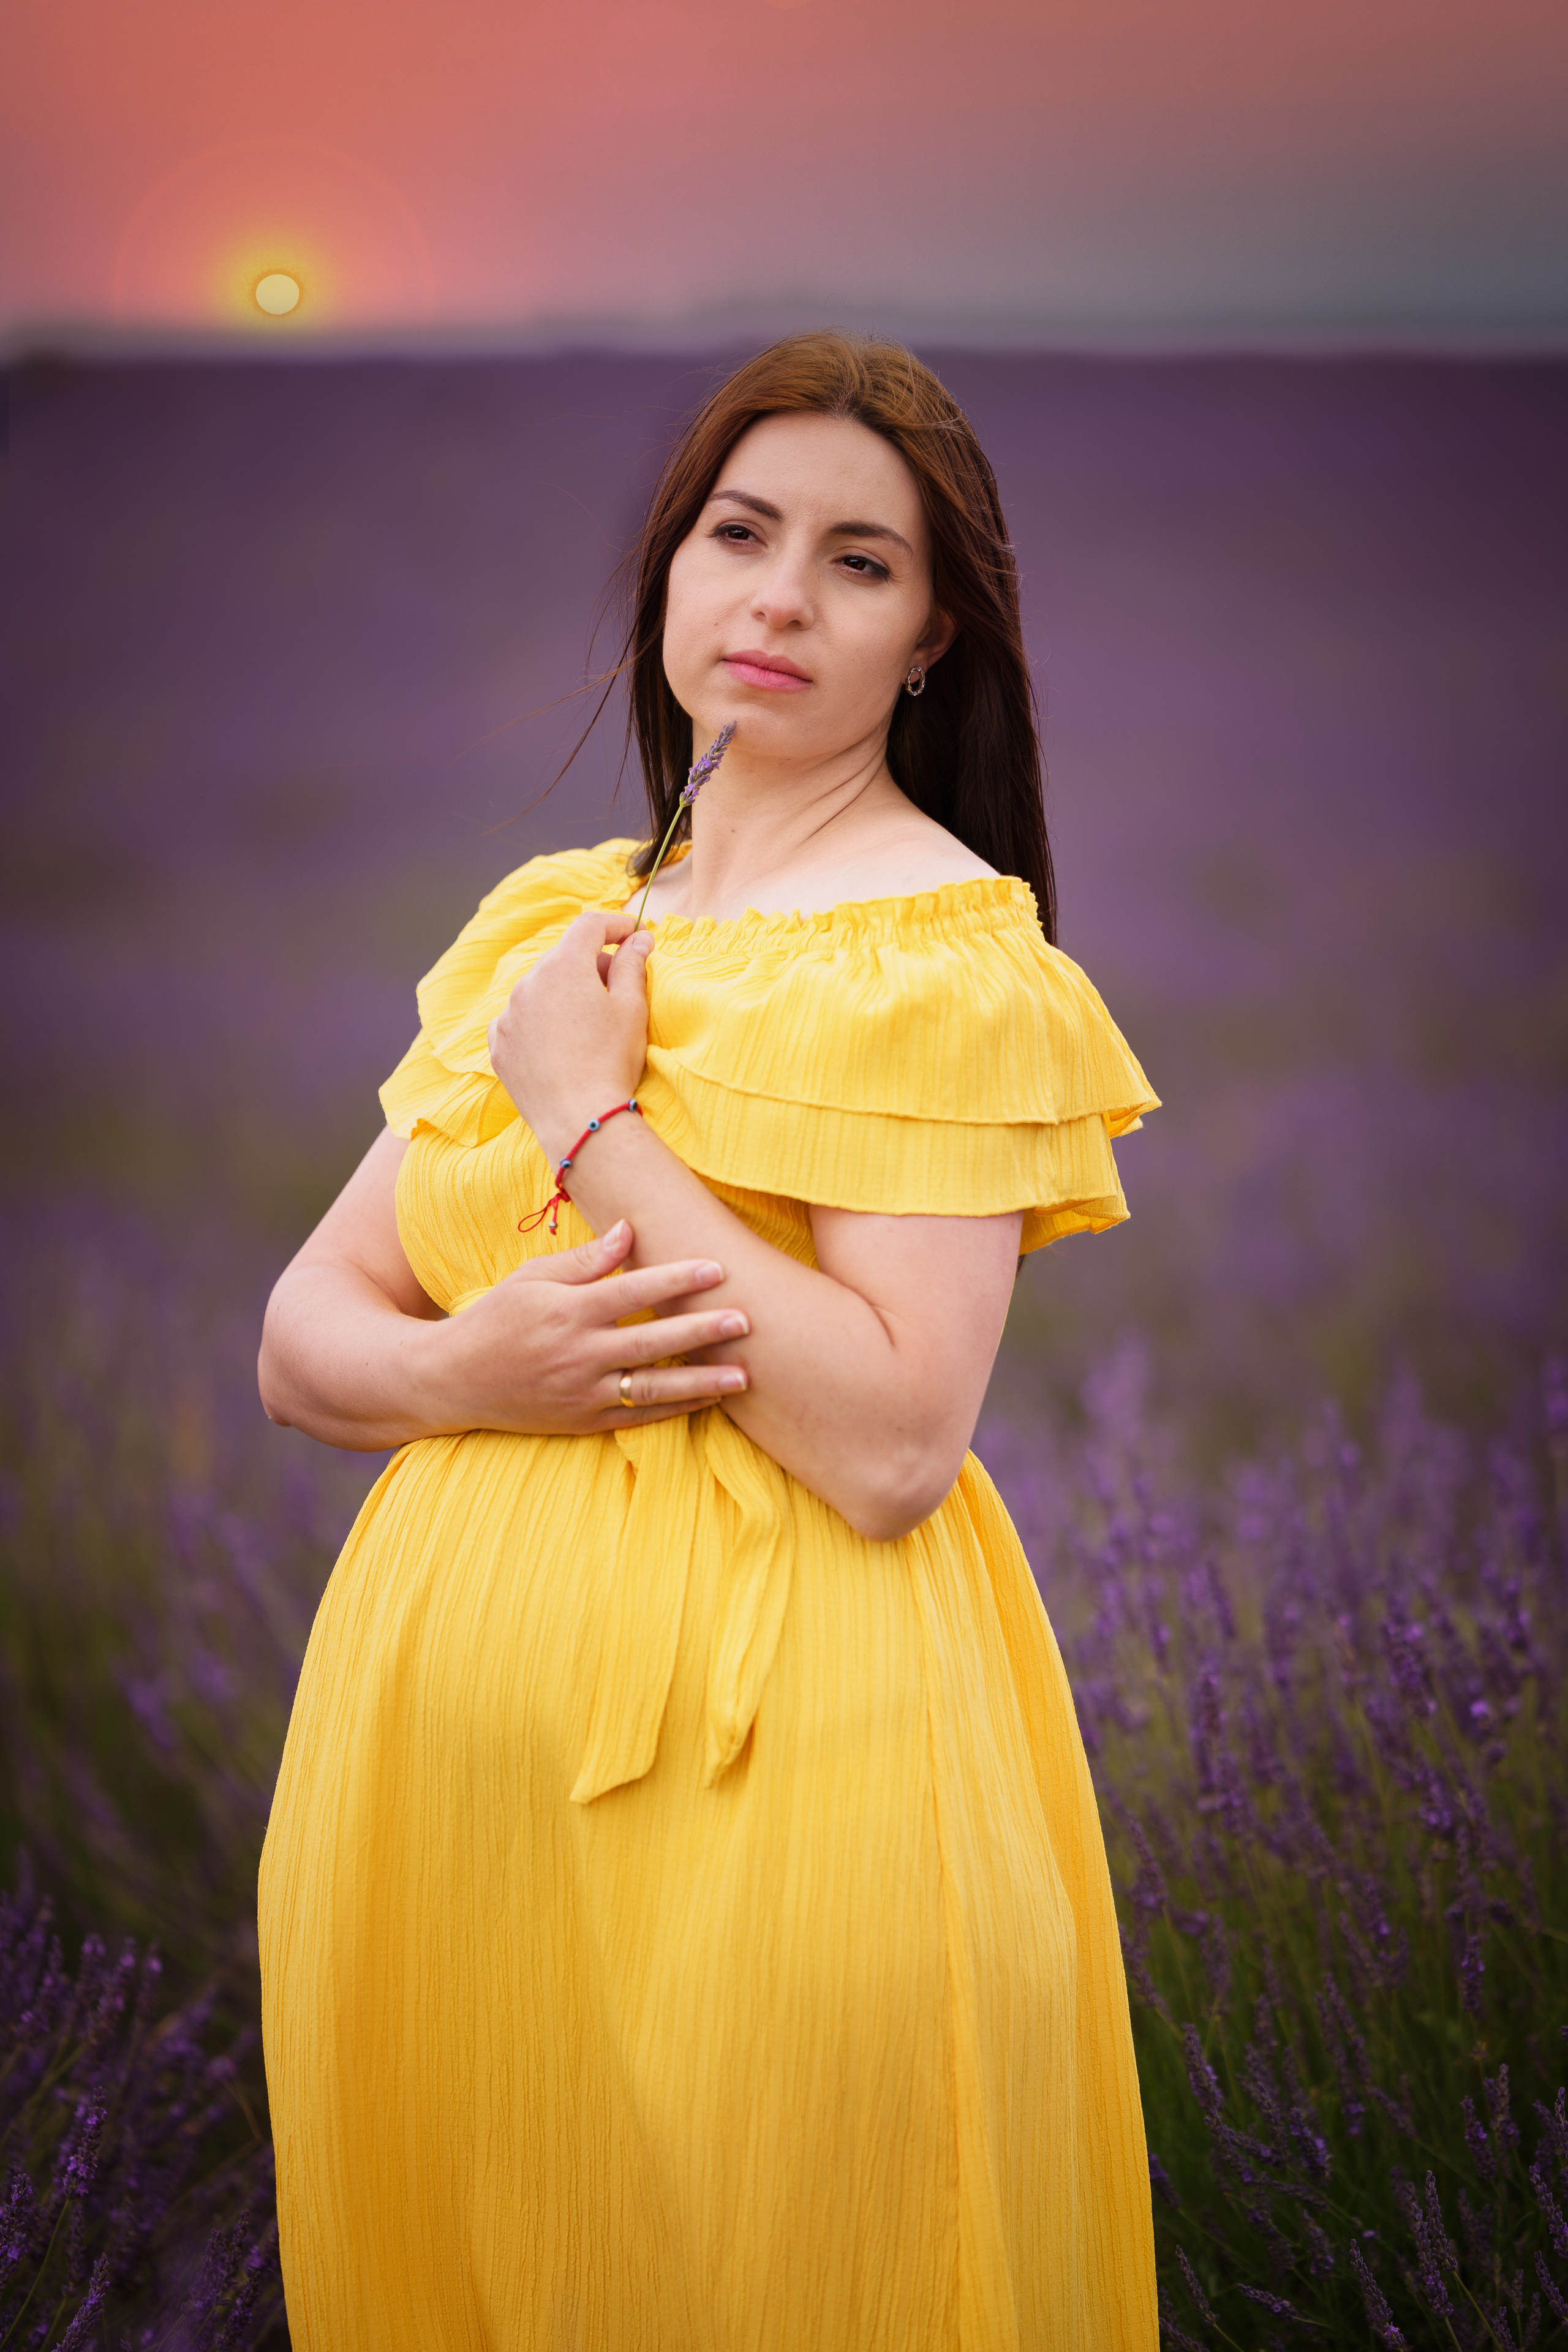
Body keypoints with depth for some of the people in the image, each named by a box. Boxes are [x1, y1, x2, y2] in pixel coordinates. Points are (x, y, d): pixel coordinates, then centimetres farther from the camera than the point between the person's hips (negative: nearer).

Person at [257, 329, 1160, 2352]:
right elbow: (301, 1335, 9)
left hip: (762, 1754, -6)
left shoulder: (946, 955, -9)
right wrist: (465, 1371, -14)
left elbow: (892, 1446, -20)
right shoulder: (547, 922, 10)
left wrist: (592, 1112, -15)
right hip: (438, 1727, 6)